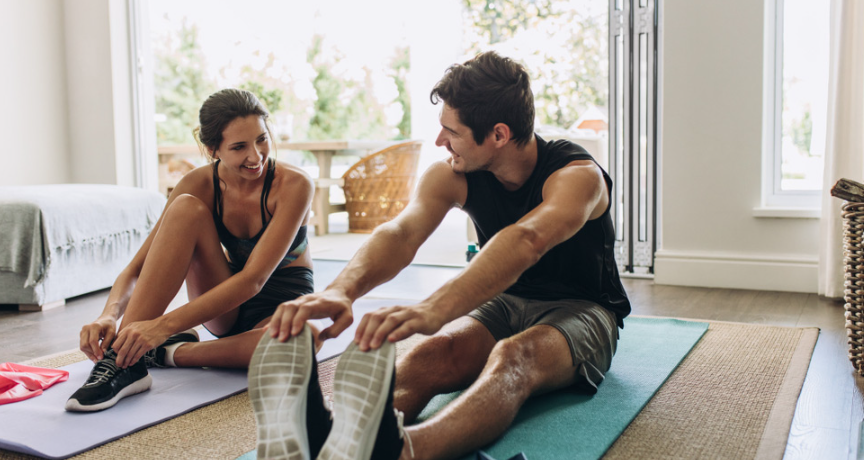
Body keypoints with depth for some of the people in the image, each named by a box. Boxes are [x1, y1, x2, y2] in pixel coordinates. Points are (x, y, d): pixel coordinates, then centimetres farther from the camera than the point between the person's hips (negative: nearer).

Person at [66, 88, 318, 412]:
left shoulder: (294, 185, -23)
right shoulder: (199, 184, -12)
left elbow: (253, 279, -32)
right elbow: (136, 267, -13)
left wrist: (164, 326, -40)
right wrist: (109, 315, -35)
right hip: (225, 309, 3)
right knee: (185, 209, -26)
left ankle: (170, 353, -21)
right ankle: (125, 360, -29)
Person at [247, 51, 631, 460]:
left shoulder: (578, 175, -23)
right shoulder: (451, 176, -8)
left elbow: (526, 241, -45)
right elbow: (402, 233, -26)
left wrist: (433, 311, -63)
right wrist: (341, 289, -49)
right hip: (503, 303, 4)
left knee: (514, 356, -41)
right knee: (433, 353, -32)